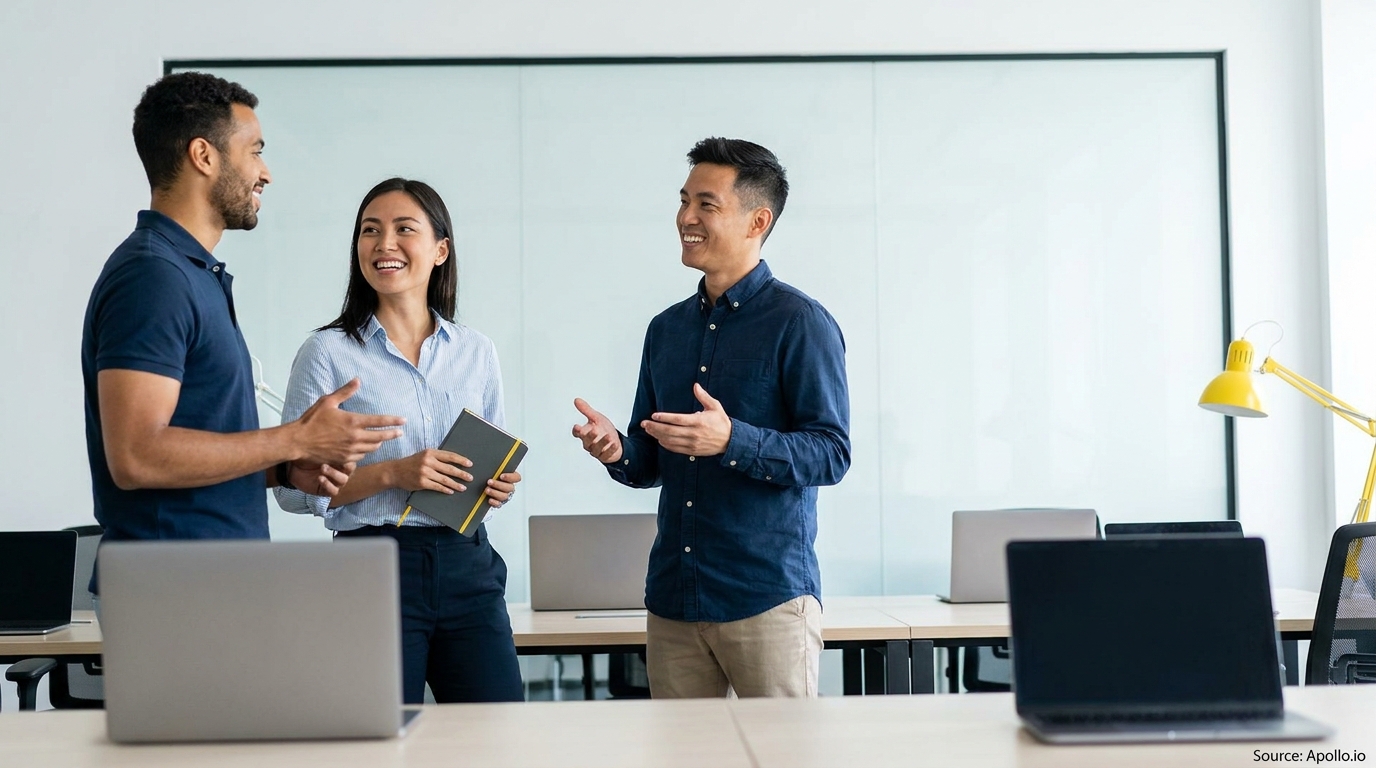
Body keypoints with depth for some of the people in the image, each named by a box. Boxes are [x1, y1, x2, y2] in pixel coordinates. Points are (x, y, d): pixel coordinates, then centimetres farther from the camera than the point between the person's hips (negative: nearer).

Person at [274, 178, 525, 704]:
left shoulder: (477, 352, 11)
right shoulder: (329, 352, 0)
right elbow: (293, 487, -4)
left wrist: (502, 485, -1)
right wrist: (391, 473, -15)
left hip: (468, 566, 3)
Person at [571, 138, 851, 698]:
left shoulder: (799, 323, -6)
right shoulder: (667, 329, 14)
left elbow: (832, 453, -12)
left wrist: (732, 440, -26)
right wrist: (616, 450, -4)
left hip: (768, 595, -6)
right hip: (673, 598, 6)